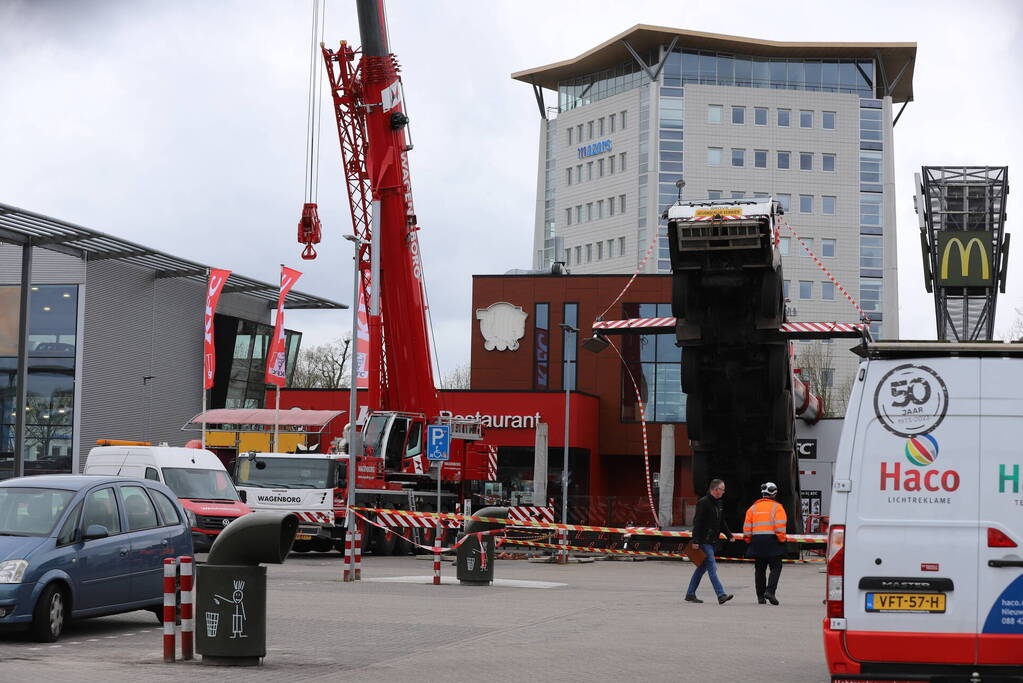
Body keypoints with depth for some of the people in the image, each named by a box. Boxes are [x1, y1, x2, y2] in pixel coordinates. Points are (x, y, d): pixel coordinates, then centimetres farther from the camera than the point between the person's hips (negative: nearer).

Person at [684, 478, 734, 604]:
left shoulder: (717, 503, 15)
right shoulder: (703, 503, -13)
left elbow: (721, 522, 24)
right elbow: (697, 522, -17)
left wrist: (729, 535, 12)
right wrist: (695, 541, -22)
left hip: (712, 542, 9)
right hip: (704, 541, -9)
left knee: (702, 568, 13)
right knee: (712, 568, -12)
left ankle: (690, 594, 20)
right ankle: (721, 595, -17)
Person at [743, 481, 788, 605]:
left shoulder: (753, 508, 10)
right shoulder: (777, 507, -4)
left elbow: (746, 528, 8)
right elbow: (780, 526, -13)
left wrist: (749, 541, 16)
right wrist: (782, 539, -4)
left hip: (757, 542, 4)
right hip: (772, 542, -4)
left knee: (759, 569, 11)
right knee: (776, 568, 1)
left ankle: (760, 596, 12)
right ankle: (770, 590, -16)